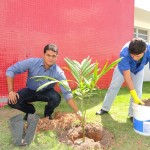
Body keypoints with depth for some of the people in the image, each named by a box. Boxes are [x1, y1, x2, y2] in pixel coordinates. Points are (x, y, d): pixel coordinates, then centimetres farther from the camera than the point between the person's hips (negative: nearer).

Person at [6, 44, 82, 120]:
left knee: (56, 98, -33)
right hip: (30, 91, 1)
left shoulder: (58, 73, -26)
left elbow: (67, 93, -27)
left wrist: (78, 112, -32)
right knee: (12, 101, -22)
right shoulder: (32, 62, -25)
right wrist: (11, 91, -26)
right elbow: (11, 70, -19)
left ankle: (48, 113, 4)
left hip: (46, 92, -1)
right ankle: (30, 110, 11)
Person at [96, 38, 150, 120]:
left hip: (138, 69, 2)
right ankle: (105, 108, 17)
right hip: (123, 67, -1)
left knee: (137, 90, -6)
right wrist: (135, 97, -43)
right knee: (113, 86, 1)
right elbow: (127, 77, -40)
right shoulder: (124, 54, -43)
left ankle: (133, 114, 8)